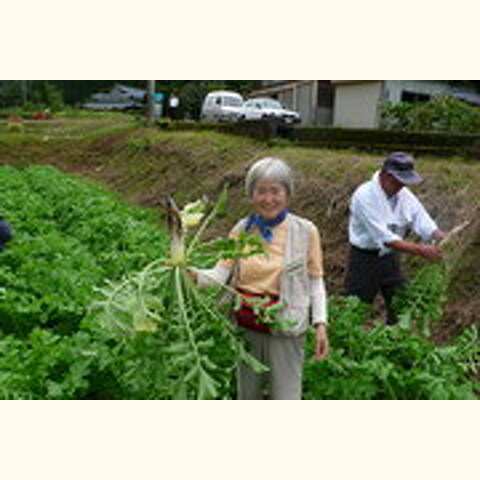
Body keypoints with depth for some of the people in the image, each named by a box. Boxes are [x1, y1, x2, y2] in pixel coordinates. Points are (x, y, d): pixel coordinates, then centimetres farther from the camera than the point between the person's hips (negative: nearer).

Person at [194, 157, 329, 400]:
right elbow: (220, 273, -6)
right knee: (247, 397, 20)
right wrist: (194, 275, -27)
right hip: (246, 326, 3)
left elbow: (315, 280, -2)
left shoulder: (305, 231, -7)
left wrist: (320, 323, -11)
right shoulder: (242, 229, 0)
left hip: (285, 328, -3)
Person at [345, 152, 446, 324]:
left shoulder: (405, 195, -1)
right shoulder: (364, 196, -23)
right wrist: (420, 250, -36)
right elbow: (385, 238, -29)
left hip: (391, 258, 6)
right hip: (365, 258, -6)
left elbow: (424, 223, -6)